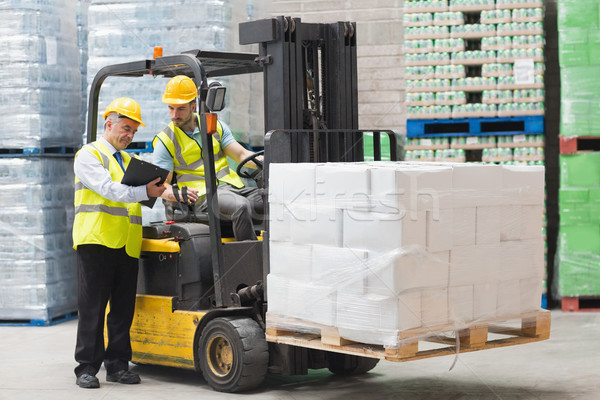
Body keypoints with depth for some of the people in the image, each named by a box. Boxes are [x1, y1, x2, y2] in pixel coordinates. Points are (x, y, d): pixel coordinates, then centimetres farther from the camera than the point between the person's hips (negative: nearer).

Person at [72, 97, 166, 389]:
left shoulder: (130, 161, 25)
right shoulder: (89, 155, 1)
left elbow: (136, 196, 18)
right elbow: (107, 189, -14)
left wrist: (159, 190, -1)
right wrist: (144, 191, -21)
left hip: (127, 245, 6)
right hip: (96, 241, -6)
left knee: (123, 308, 5)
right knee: (92, 307, -4)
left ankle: (118, 365, 12)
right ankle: (87, 368, 0)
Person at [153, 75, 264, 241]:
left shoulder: (215, 126, 19)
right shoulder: (164, 141, 7)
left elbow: (241, 154, 15)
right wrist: (177, 194, -22)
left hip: (234, 187, 5)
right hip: (203, 195, -5)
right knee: (241, 206, -36)